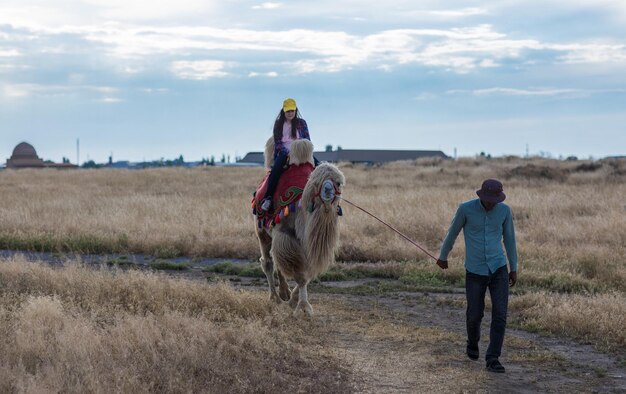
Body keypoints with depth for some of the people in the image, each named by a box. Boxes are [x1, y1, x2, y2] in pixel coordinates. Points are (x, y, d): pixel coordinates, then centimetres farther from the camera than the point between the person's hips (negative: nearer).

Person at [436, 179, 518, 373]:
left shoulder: (504, 210, -6)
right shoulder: (466, 208, -13)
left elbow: (509, 238, 7)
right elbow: (452, 233, 4)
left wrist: (514, 269, 12)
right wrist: (443, 256, 18)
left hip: (498, 269, 1)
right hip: (475, 271, -1)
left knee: (500, 314, -10)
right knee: (475, 315, 7)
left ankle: (492, 359, -3)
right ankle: (473, 341, 42)